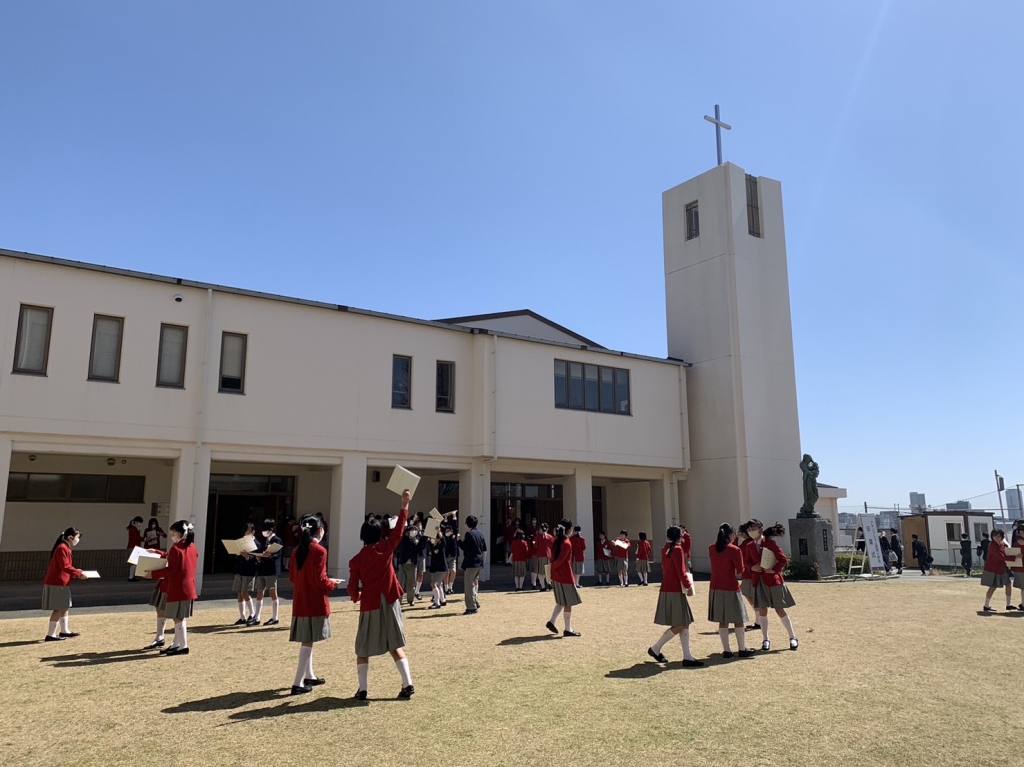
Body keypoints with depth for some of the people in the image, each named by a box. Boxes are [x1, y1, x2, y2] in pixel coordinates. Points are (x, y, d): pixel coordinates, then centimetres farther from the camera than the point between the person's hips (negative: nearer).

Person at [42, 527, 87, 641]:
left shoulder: (66, 548, 16)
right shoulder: (62, 548, -17)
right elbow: (65, 567, -23)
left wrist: (77, 573, 6)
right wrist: (79, 573, -17)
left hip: (61, 583, 11)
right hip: (57, 584, -11)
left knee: (65, 607, 16)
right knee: (58, 609, -7)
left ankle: (64, 631, 25)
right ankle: (51, 635, -3)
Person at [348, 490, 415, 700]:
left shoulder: (356, 560, 0)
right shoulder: (385, 548, -3)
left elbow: (353, 588, 1)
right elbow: (398, 530, 1)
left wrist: (356, 597, 23)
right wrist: (404, 506, 7)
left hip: (369, 605, -1)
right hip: (389, 603, 1)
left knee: (363, 649, 13)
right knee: (395, 646, 10)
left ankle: (362, 689, 10)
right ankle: (407, 685, 3)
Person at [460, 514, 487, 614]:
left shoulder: (469, 534, -13)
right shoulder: (480, 534, 10)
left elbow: (464, 547, -14)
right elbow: (485, 548, 13)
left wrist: (459, 540, 0)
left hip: (471, 563, -8)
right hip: (479, 562, 8)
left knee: (469, 585, -3)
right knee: (474, 583, 21)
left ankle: (471, 608, -3)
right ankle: (476, 603, 24)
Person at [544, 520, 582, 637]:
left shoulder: (556, 541, 8)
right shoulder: (567, 544, -18)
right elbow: (560, 560, -20)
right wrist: (552, 568, -6)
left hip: (557, 576, 9)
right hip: (565, 577, -9)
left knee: (562, 601, 20)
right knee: (568, 603, 1)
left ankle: (552, 622, 16)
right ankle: (568, 630, 6)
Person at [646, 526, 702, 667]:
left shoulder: (665, 549, 10)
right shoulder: (677, 550, -15)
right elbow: (681, 572, -18)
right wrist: (689, 586, -8)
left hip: (668, 589, 9)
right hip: (675, 591, -9)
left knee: (684, 624, 10)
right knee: (680, 625, -2)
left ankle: (687, 657, 10)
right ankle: (655, 649, 5)